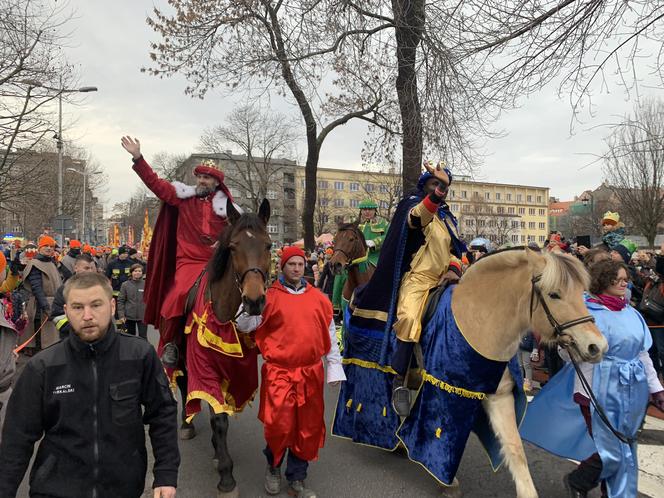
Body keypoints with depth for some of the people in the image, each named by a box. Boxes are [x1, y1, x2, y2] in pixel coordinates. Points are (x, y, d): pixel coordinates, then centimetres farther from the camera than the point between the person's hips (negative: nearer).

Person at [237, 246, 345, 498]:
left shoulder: (319, 298, 7)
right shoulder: (269, 296, -2)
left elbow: (330, 334, 11)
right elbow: (244, 325, -5)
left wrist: (334, 367, 9)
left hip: (311, 373, 3)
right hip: (278, 373, -3)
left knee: (309, 427, 11)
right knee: (278, 425, 0)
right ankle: (273, 467, 33)